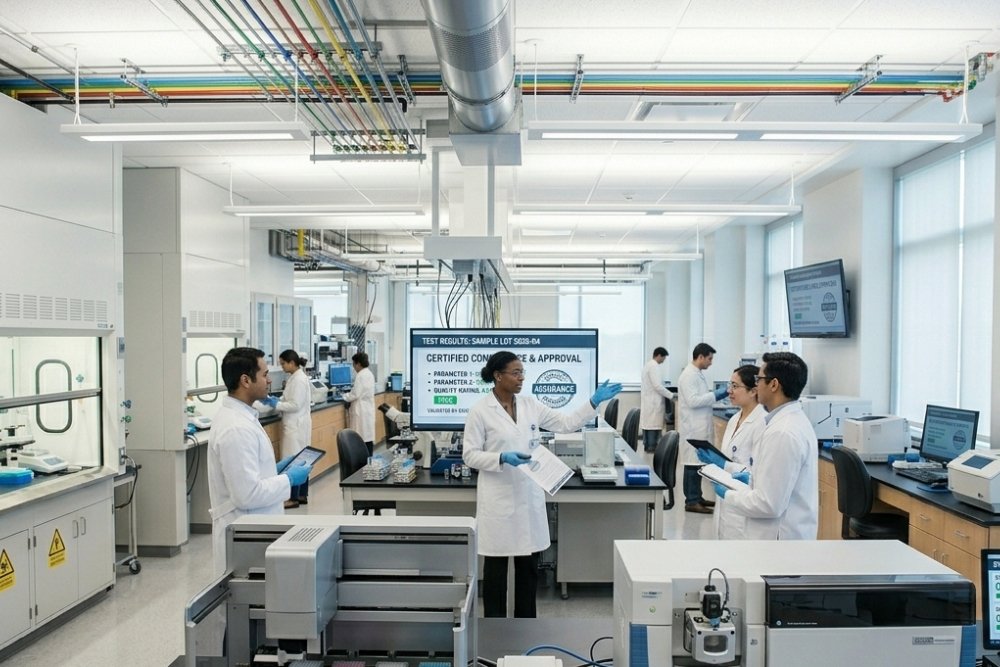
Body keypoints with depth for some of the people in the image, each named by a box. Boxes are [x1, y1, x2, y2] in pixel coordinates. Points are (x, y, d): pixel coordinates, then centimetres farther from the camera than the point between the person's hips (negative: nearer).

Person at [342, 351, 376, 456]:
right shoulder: (369, 374, 12)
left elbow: (355, 394, -19)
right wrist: (348, 394, 17)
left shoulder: (360, 375, -16)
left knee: (361, 437, -5)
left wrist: (344, 397, -3)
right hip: (369, 409, 9)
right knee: (368, 435, 11)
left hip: (361, 411, -9)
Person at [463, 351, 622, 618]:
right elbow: (470, 455, -9)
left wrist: (595, 402, -5)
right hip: (499, 498, -5)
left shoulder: (530, 405, 5)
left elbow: (566, 423, 4)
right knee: (496, 565, 8)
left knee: (529, 565, 14)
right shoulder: (480, 411, -10)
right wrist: (502, 458, -23)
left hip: (529, 496, 5)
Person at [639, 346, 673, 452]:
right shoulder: (654, 366, -16)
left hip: (647, 400, 10)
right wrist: (671, 395, -14)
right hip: (653, 401, -10)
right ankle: (652, 446, -4)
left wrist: (667, 394, 22)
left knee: (648, 423, 10)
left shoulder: (648, 364, 15)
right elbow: (657, 386, -21)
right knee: (653, 425, -6)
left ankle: (647, 445, 13)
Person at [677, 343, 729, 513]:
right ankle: (691, 502, 0)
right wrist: (715, 395, -17)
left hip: (701, 426, 10)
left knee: (699, 463, 13)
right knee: (693, 464, -5)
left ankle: (696, 497, 21)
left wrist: (715, 394, 7)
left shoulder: (699, 374, 15)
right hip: (693, 427, -10)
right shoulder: (689, 375, -16)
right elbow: (693, 401, -23)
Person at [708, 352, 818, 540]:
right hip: (790, 532, 10)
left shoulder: (783, 432, -26)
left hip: (779, 536, -9)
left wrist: (728, 494, -12)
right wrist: (750, 480, 13)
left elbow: (768, 504, -25)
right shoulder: (794, 419, 6)